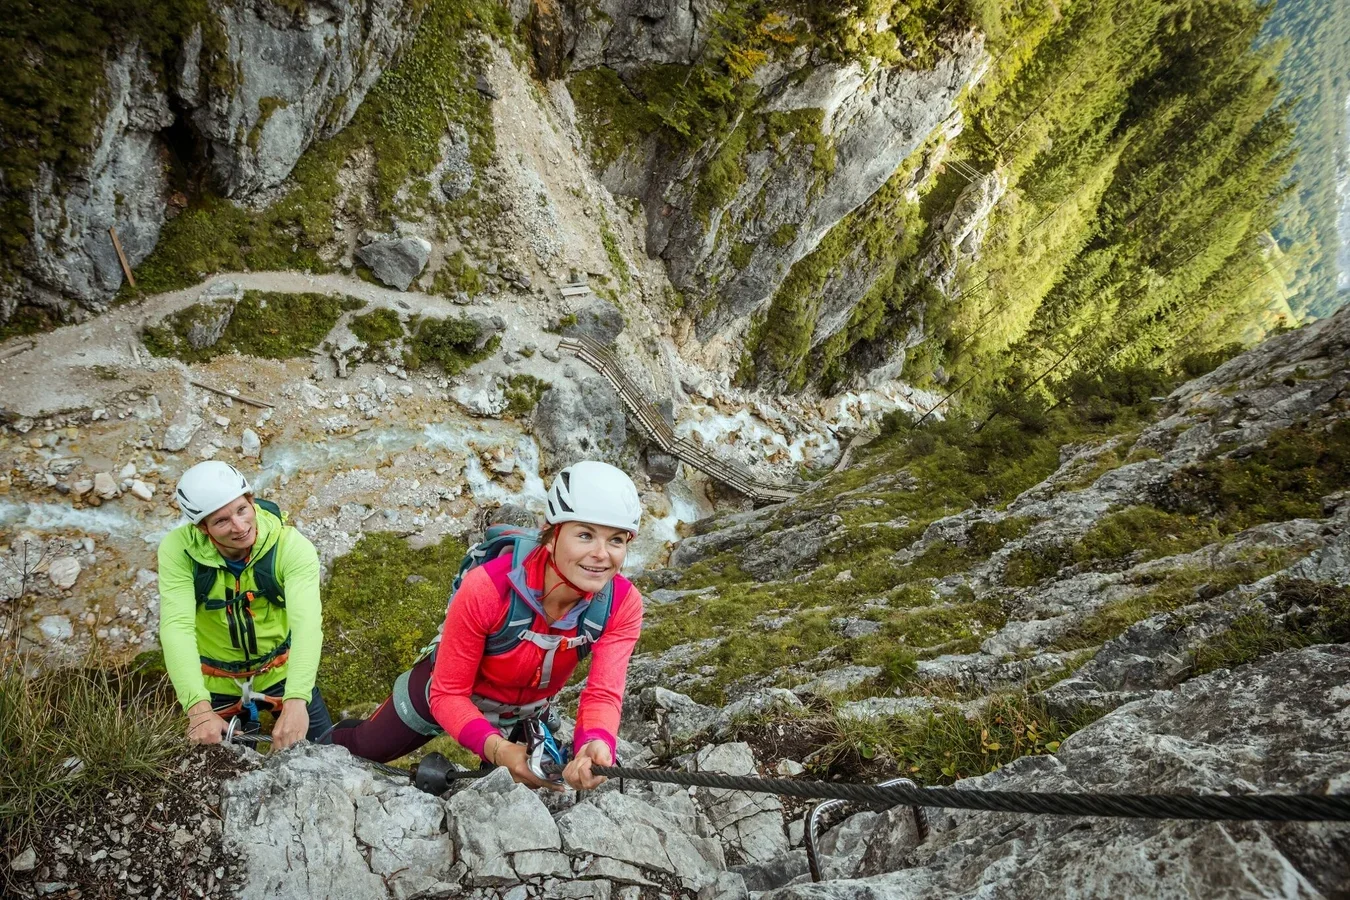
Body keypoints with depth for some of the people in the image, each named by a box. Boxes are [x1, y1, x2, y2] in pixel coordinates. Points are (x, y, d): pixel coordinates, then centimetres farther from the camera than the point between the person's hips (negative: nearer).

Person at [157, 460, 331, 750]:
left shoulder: (291, 546, -26)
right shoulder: (179, 549, -23)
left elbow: (307, 622, -37)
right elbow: (176, 627, -31)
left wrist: (296, 701, -52)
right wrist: (198, 709, -45)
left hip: (282, 672, 0)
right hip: (215, 684, 0)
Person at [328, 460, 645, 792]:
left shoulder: (622, 605, -30)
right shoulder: (486, 588, -39)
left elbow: (603, 694, -34)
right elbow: (448, 694, -30)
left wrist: (596, 746, -57)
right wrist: (497, 749, -48)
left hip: (525, 713, 2)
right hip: (445, 693, -2)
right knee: (358, 751, 21)